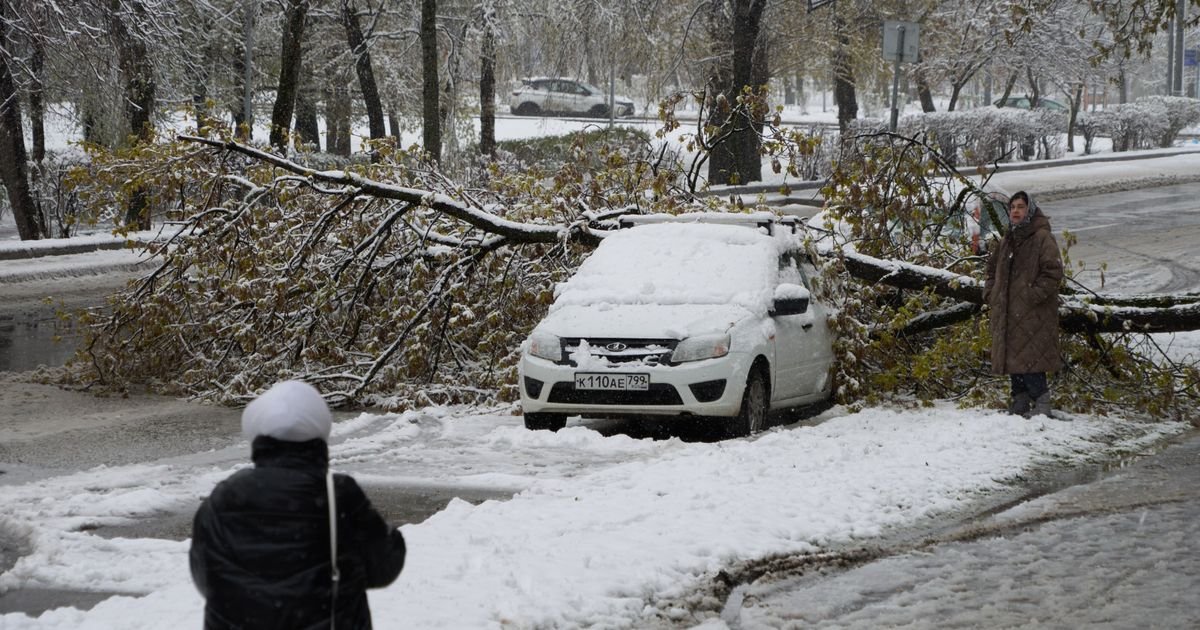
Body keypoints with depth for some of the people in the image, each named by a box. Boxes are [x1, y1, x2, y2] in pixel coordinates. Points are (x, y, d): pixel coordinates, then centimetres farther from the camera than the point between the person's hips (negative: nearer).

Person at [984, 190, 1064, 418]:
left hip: (1033, 313, -8)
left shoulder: (1042, 238, -7)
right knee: (1012, 357, 10)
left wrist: (1033, 295, -18)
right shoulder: (1007, 241, 18)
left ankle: (1041, 403, -8)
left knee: (1029, 359, -13)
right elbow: (993, 269, 29)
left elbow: (1053, 272, -15)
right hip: (1008, 313, 8)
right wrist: (991, 294, 14)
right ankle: (1020, 401, 18)